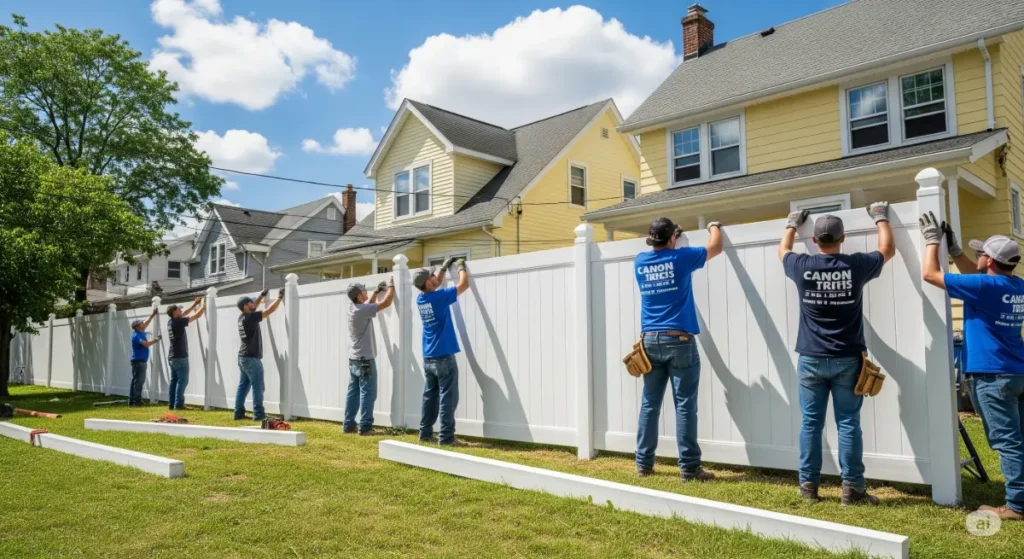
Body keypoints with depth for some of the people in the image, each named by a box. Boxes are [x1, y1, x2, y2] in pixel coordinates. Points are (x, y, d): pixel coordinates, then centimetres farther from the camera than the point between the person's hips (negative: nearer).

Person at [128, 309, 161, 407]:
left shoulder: (140, 332, 12)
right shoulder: (137, 335, -16)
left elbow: (146, 324, 28)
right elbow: (145, 344, -31)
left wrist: (153, 315, 30)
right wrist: (156, 340, -18)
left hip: (138, 361, 10)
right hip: (139, 361, -10)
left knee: (135, 380, 11)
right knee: (139, 381, -9)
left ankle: (131, 400, 15)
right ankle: (137, 401, -9)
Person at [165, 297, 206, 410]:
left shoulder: (171, 322, 9)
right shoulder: (178, 322, -15)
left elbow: (184, 314, 24)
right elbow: (196, 316, -11)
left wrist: (195, 304, 27)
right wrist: (204, 306, 4)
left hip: (172, 357, 9)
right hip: (180, 357, -9)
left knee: (174, 380, 9)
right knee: (182, 381, -6)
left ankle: (171, 404, 9)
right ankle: (178, 404, -9)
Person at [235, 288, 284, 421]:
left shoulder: (243, 317, 9)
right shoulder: (251, 318, -16)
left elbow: (254, 307, 29)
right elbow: (270, 310, -15)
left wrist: (261, 296, 32)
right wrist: (280, 297, -6)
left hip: (243, 357, 9)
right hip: (251, 358, -9)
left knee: (243, 386, 11)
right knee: (257, 387, -7)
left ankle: (239, 413, 12)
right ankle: (258, 414, -8)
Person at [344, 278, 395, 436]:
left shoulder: (354, 309, 8)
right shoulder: (362, 310, -18)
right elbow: (386, 303, -17)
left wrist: (377, 291, 26)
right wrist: (391, 286, -3)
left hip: (354, 359, 9)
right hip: (365, 359, -9)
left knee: (353, 392, 10)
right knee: (367, 393, -5)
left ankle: (348, 425, 13)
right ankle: (365, 427, -5)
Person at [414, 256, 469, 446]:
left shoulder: (420, 299, 6)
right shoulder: (439, 298, -15)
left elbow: (436, 285, 28)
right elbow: (464, 284, -7)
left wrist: (444, 267, 30)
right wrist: (461, 267, 9)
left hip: (428, 358, 8)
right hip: (444, 357, -8)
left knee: (430, 396, 14)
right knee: (447, 398, -4)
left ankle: (425, 433, 18)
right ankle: (446, 437, -4)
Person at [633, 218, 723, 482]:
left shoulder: (640, 261, 7)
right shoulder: (681, 257, -4)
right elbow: (716, 247, 12)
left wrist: (669, 239, 44)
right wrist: (714, 227, 30)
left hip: (650, 341, 5)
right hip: (679, 341, -4)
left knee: (649, 404, 9)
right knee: (685, 405, -2)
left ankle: (643, 464, 14)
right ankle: (689, 468, 1)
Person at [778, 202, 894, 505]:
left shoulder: (802, 266, -4)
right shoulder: (856, 265, -6)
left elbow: (783, 251, 20)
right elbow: (887, 250, 14)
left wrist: (792, 224, 35)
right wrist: (880, 218, 28)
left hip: (811, 360, 1)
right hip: (847, 360, -1)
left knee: (811, 423, 6)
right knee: (848, 424, 3)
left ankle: (808, 485, 12)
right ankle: (852, 487, 5)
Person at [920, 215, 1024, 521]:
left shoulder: (986, 287, -17)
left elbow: (929, 274, -13)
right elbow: (975, 275, 26)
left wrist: (932, 239, -1)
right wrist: (953, 248, 21)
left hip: (993, 375, -8)